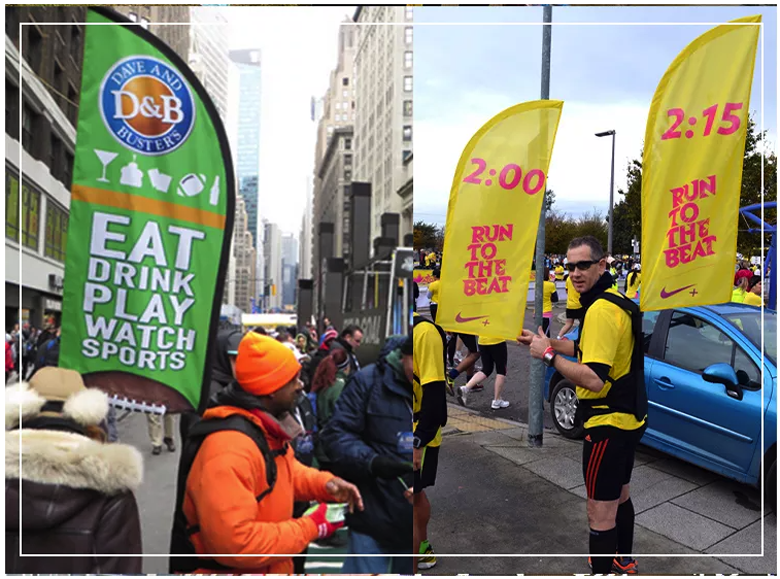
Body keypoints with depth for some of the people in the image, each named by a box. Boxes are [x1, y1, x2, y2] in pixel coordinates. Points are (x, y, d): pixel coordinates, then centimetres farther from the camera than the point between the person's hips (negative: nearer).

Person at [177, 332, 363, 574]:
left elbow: (288, 471, 15)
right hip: (236, 570, -9)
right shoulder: (228, 451, -30)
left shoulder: (266, 428, 2)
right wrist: (310, 528, -24)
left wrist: (326, 483, -5)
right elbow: (233, 542, -33)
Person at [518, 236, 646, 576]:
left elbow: (594, 379, -30)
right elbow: (588, 351, 15)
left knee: (600, 515, 1)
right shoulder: (616, 301, 8)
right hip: (629, 418, 11)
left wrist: (548, 354, -22)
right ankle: (624, 562, 45)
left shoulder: (601, 310, -24)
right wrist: (547, 342, 8)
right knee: (621, 497, 27)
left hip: (608, 424, -11)